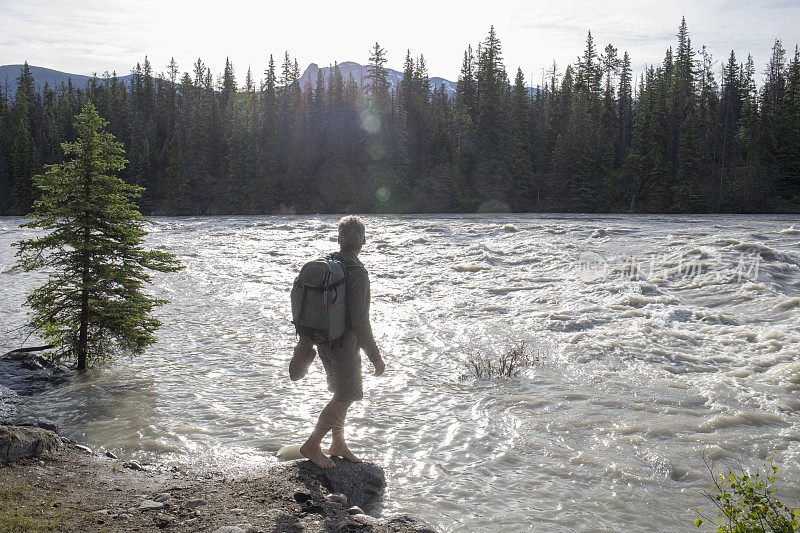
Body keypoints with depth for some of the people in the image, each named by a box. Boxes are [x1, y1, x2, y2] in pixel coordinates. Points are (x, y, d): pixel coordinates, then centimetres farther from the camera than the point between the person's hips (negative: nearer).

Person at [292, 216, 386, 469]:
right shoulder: (357, 273, -22)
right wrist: (375, 357, -16)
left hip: (323, 340, 8)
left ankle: (338, 444, 29)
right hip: (343, 345, -8)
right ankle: (312, 446, 9)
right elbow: (359, 321, -24)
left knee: (343, 393, 20)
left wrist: (304, 343, 19)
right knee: (346, 397, 4)